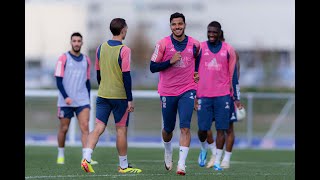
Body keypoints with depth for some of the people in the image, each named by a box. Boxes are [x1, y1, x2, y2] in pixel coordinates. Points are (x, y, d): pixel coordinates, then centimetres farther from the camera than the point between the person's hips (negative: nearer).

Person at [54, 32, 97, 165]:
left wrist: (88, 100, 13)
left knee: (85, 127, -11)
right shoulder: (63, 58, -2)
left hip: (82, 101, 3)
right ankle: (60, 155, 23)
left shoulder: (86, 60, 10)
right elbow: (59, 80, -6)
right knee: (64, 128, 5)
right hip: (65, 101, -2)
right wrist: (66, 97, -17)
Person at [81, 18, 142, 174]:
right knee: (121, 130, 5)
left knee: (98, 127, 1)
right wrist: (130, 99, -11)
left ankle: (86, 158, -18)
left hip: (102, 95, 5)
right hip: (119, 95, -5)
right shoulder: (124, 50, -12)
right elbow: (126, 76, -14)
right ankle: (123, 166, 14)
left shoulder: (101, 48, 7)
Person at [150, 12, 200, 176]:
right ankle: (168, 152, 42)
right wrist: (170, 61, -18)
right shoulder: (162, 44, -5)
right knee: (168, 128, 11)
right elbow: (153, 67, -5)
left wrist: (196, 73, 6)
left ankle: (181, 164, -18)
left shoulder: (194, 44, 2)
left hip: (187, 91, 0)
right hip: (167, 92, 0)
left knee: (185, 127, -15)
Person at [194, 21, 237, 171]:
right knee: (202, 129, -1)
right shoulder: (199, 48, 4)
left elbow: (232, 74, 9)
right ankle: (203, 149, 31)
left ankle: (217, 162, 2)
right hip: (203, 95, 0)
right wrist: (193, 95, 2)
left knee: (221, 129, -3)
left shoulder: (228, 50, 5)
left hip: (222, 95, 0)